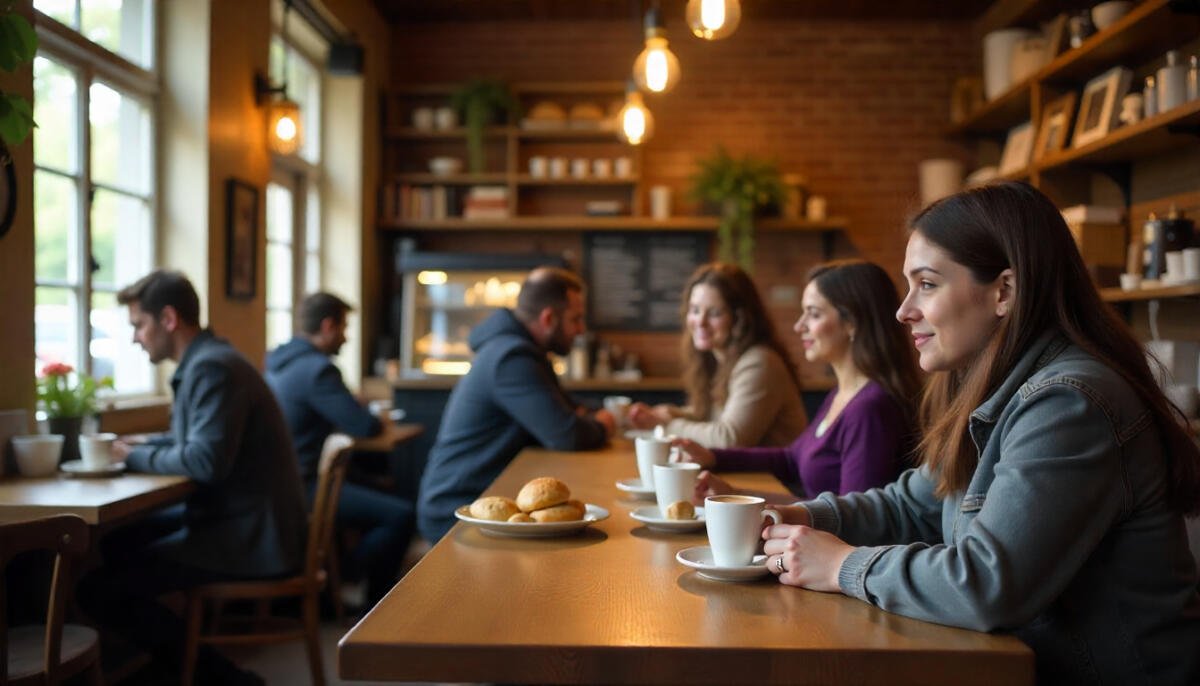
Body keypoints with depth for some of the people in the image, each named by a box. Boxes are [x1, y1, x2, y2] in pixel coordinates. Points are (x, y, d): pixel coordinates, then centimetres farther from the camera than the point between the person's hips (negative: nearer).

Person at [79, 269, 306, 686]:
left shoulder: (213, 366, -18)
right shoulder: (205, 361, 14)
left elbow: (207, 461, -27)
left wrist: (136, 457, -10)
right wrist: (144, 444, 10)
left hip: (249, 536, -10)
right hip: (240, 519, 11)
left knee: (98, 591, -10)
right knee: (119, 542, 23)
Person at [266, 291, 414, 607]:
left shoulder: (279, 362, 14)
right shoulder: (317, 368, -16)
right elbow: (365, 427, -17)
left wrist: (364, 418, 11)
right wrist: (378, 421, 6)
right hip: (301, 487, -11)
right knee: (401, 516, -18)